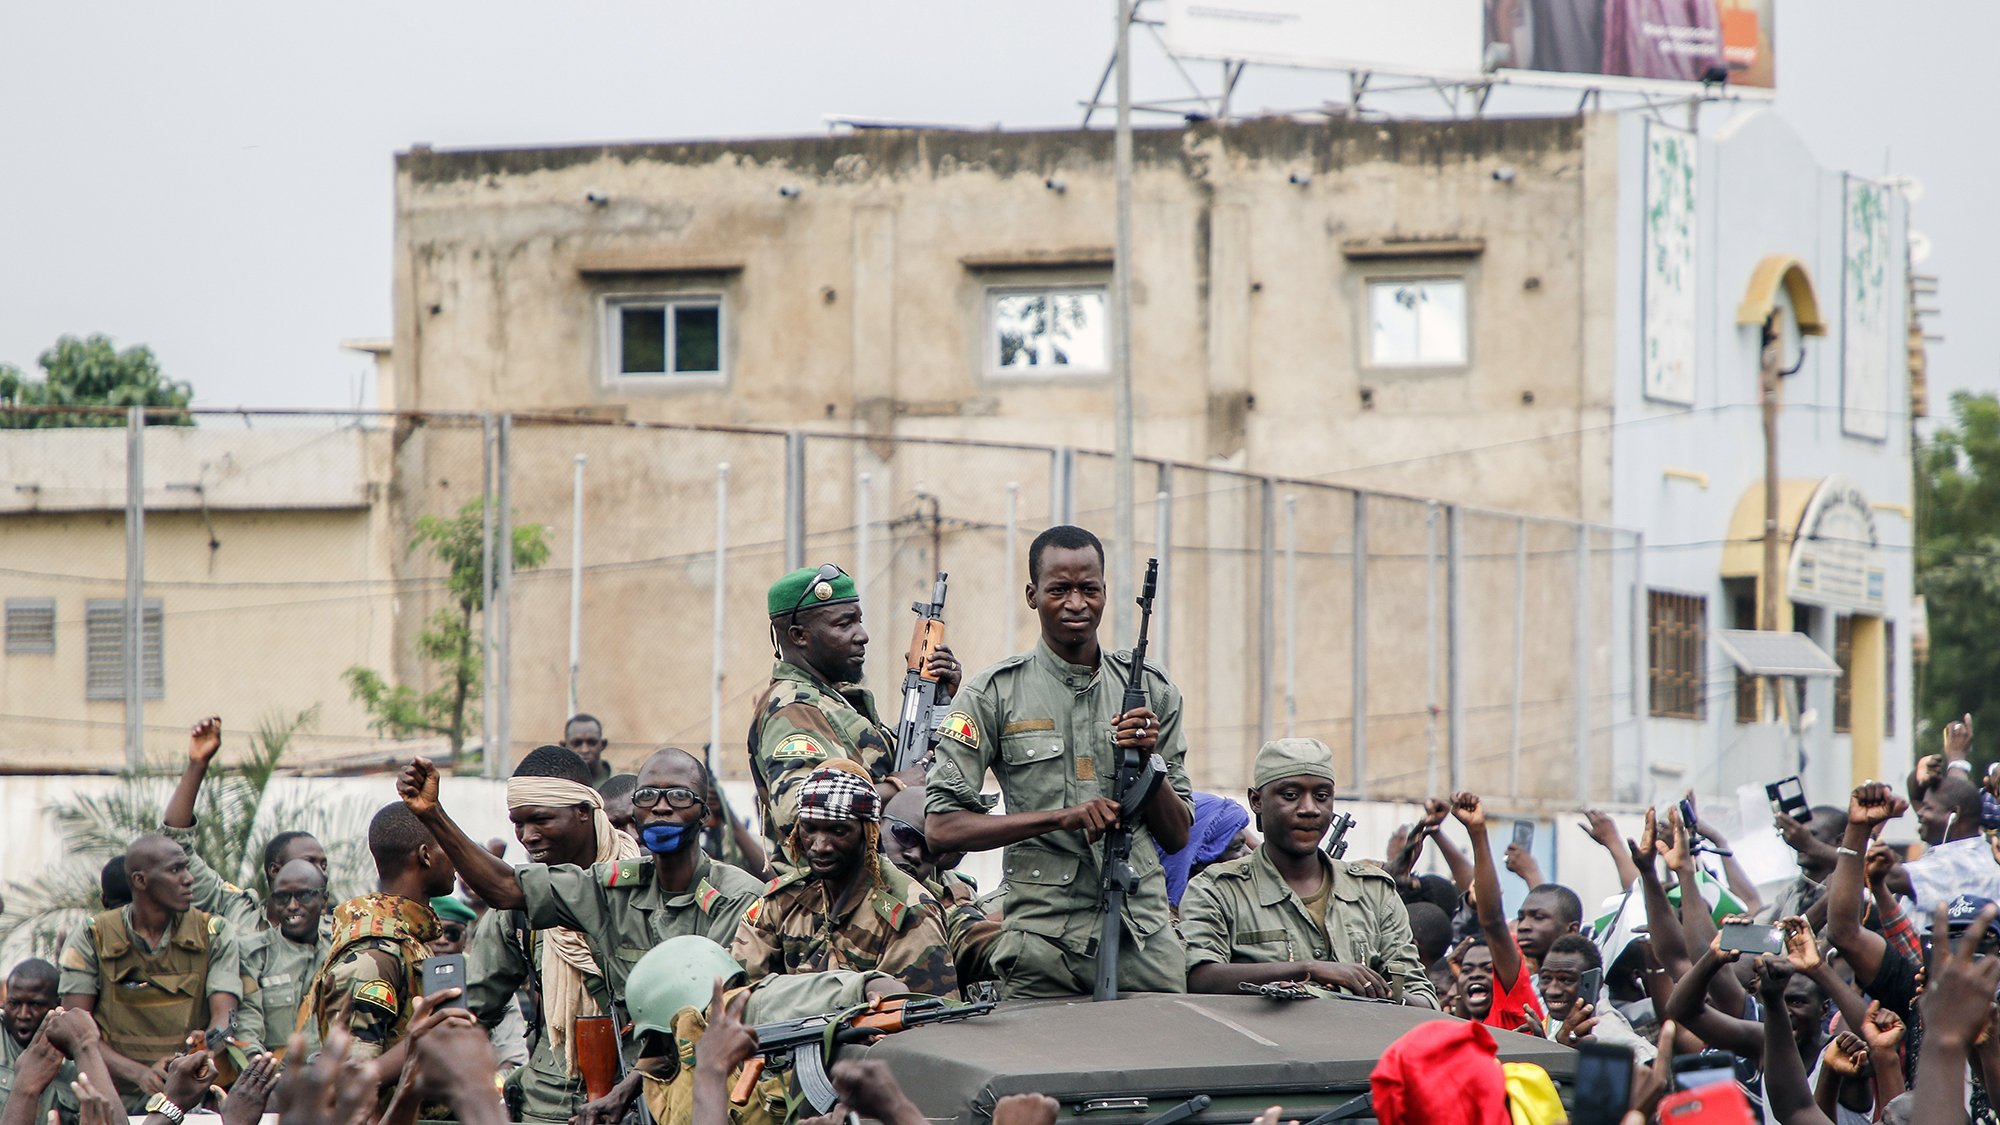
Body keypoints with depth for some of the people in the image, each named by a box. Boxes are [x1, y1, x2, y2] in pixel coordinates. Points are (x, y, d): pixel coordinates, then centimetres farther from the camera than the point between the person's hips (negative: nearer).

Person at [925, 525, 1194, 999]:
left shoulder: (1151, 690, 11)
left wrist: (1148, 760, -6)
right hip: (1043, 940, -2)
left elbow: (1177, 836, 13)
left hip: (1146, 940, 2)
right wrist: (1061, 818, -13)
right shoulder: (995, 693, 2)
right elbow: (942, 826, -6)